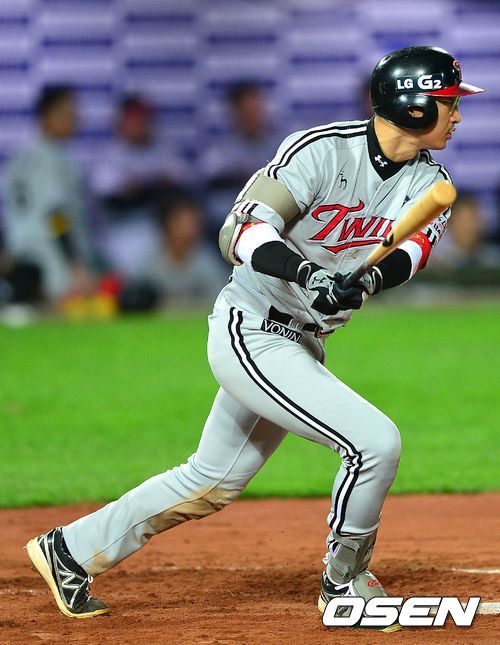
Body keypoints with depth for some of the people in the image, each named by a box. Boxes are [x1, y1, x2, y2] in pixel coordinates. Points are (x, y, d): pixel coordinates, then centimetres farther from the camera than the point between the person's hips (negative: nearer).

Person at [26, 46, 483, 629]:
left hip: (301, 342, 8)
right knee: (374, 442, -16)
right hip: (251, 335, -8)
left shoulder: (427, 182, 1)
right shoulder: (321, 150, -19)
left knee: (212, 482, 16)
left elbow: (416, 246, -17)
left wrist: (368, 278, -39)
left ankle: (71, 549, 28)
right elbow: (241, 232, -26)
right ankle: (345, 583, 5)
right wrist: (305, 270, -45)